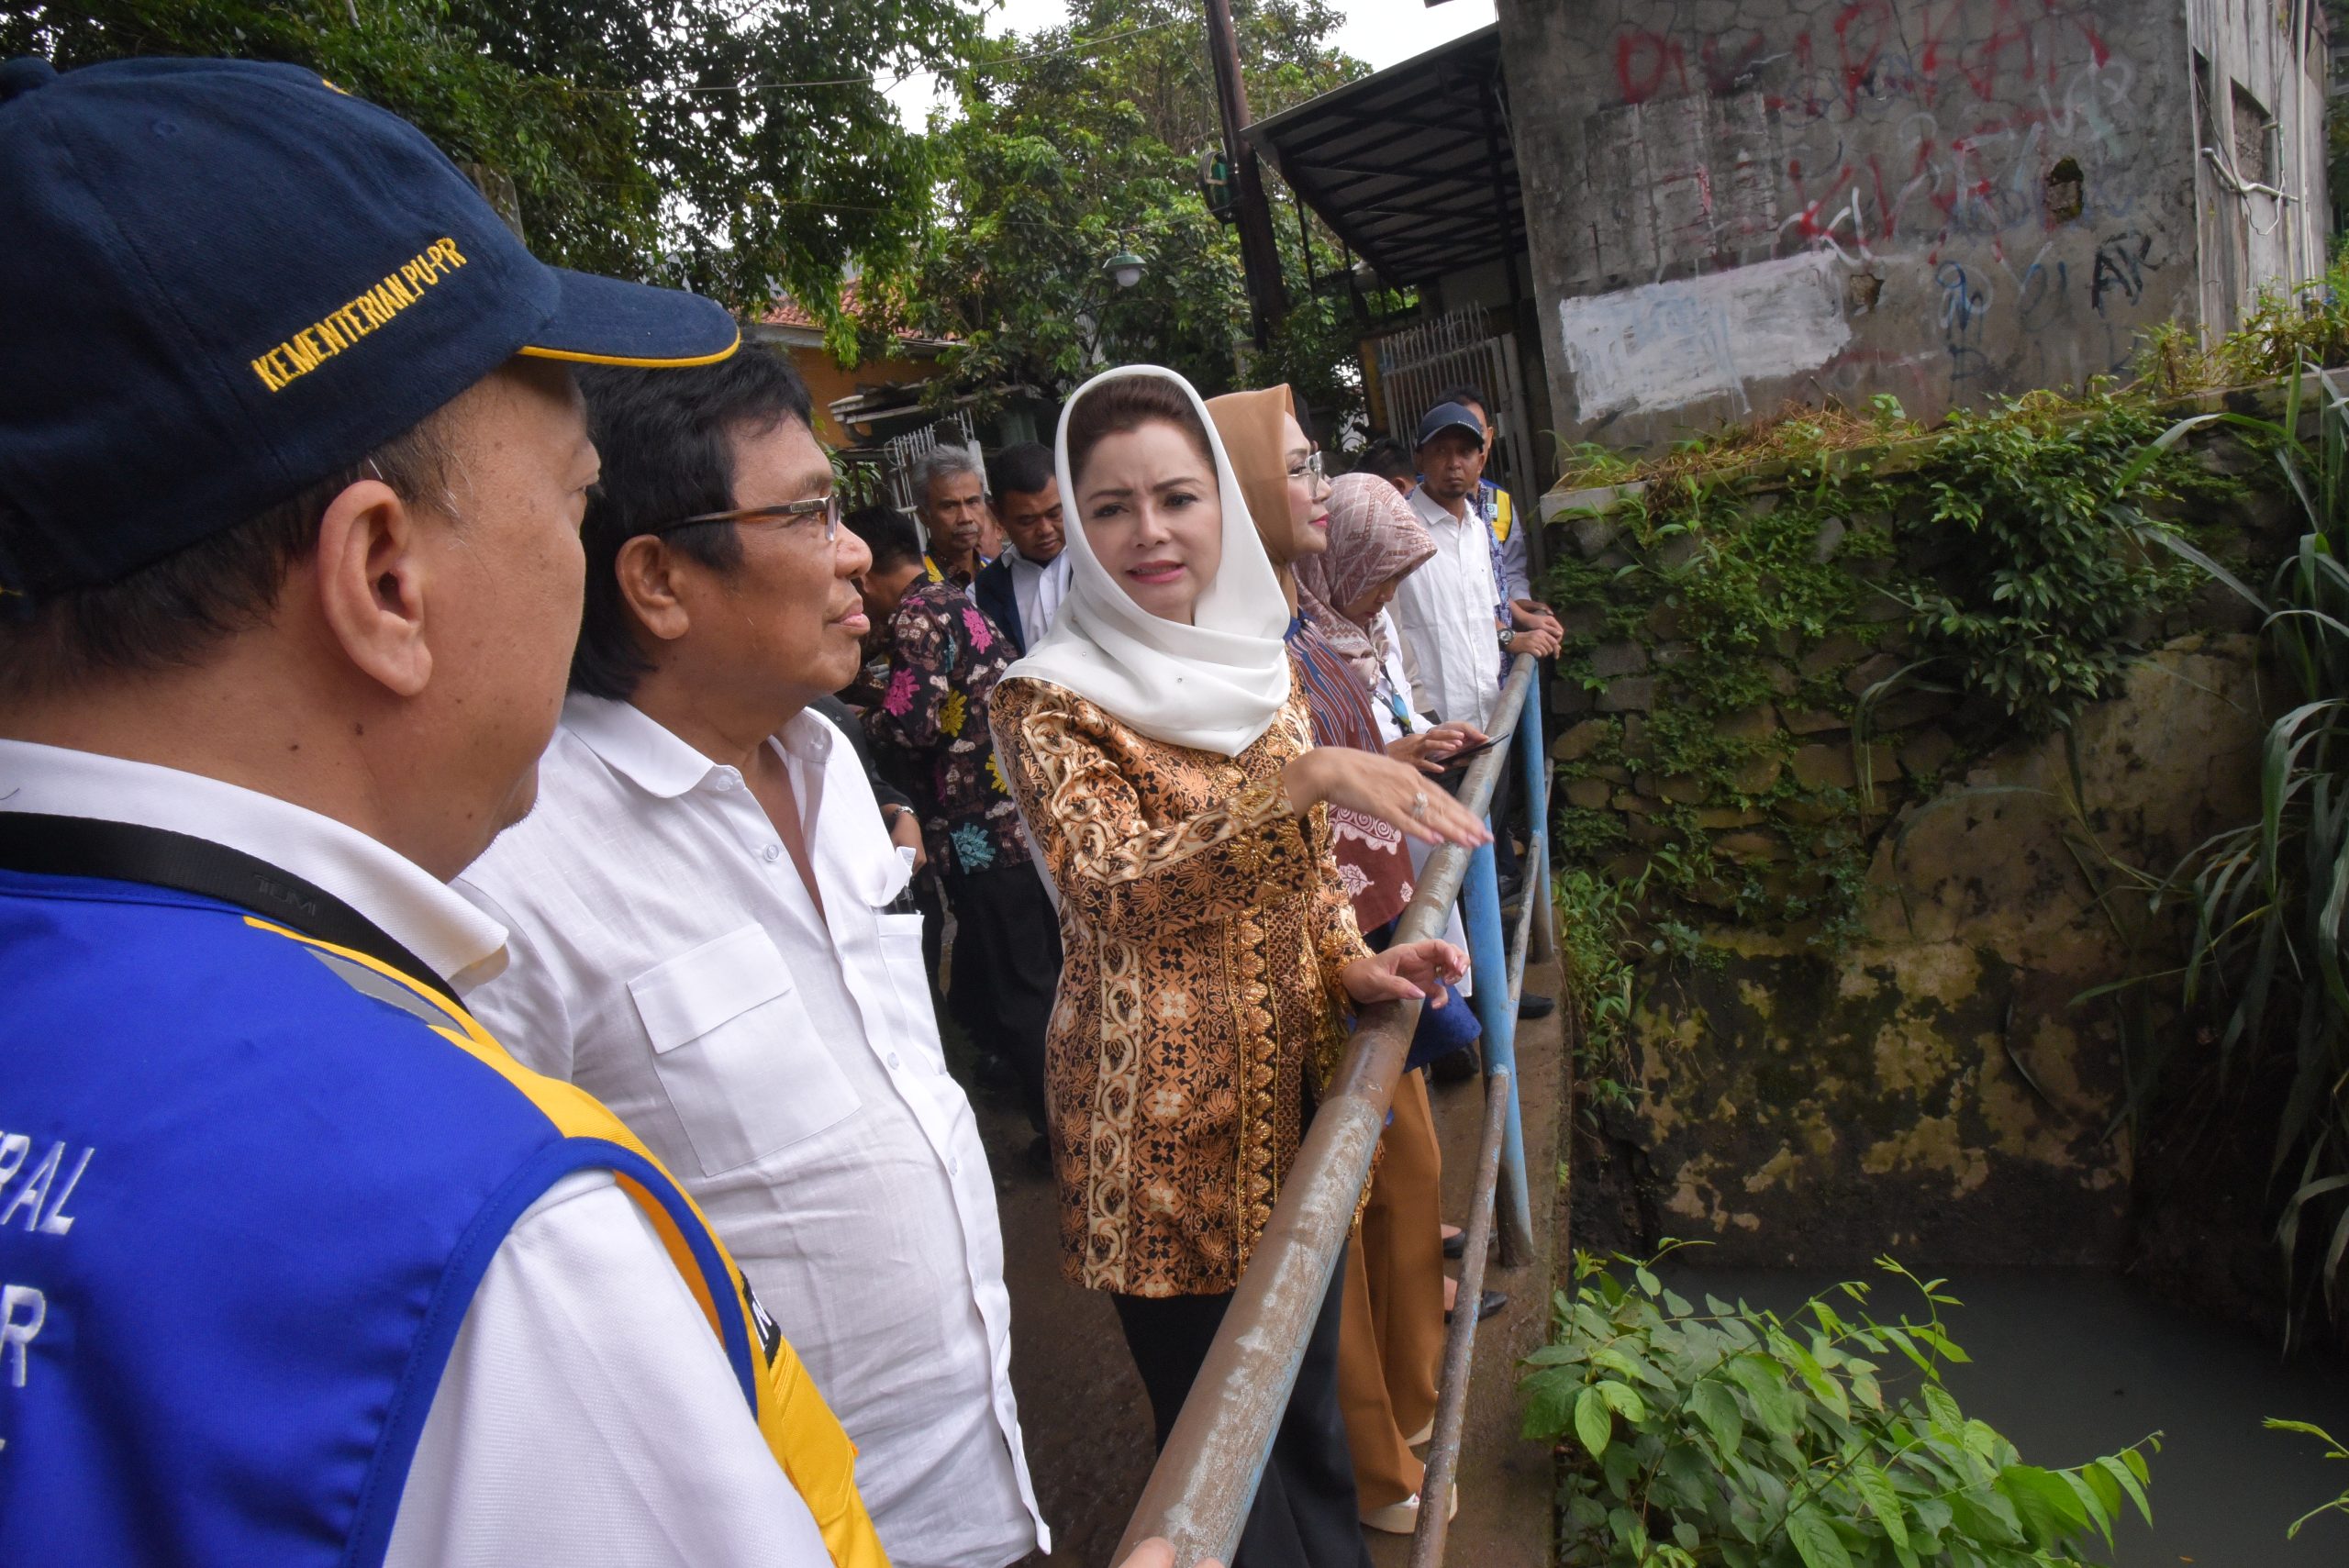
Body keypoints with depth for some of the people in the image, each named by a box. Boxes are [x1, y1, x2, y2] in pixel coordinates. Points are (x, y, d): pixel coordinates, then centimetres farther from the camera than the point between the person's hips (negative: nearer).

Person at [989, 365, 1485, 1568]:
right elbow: (1107, 882, -27)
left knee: (1308, 1394, 22)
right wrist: (1308, 775, -33)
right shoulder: (1049, 699, -12)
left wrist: (1357, 963, -4)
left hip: (1295, 1084, 6)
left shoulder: (1259, 662, 7)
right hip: (1162, 1118, -5)